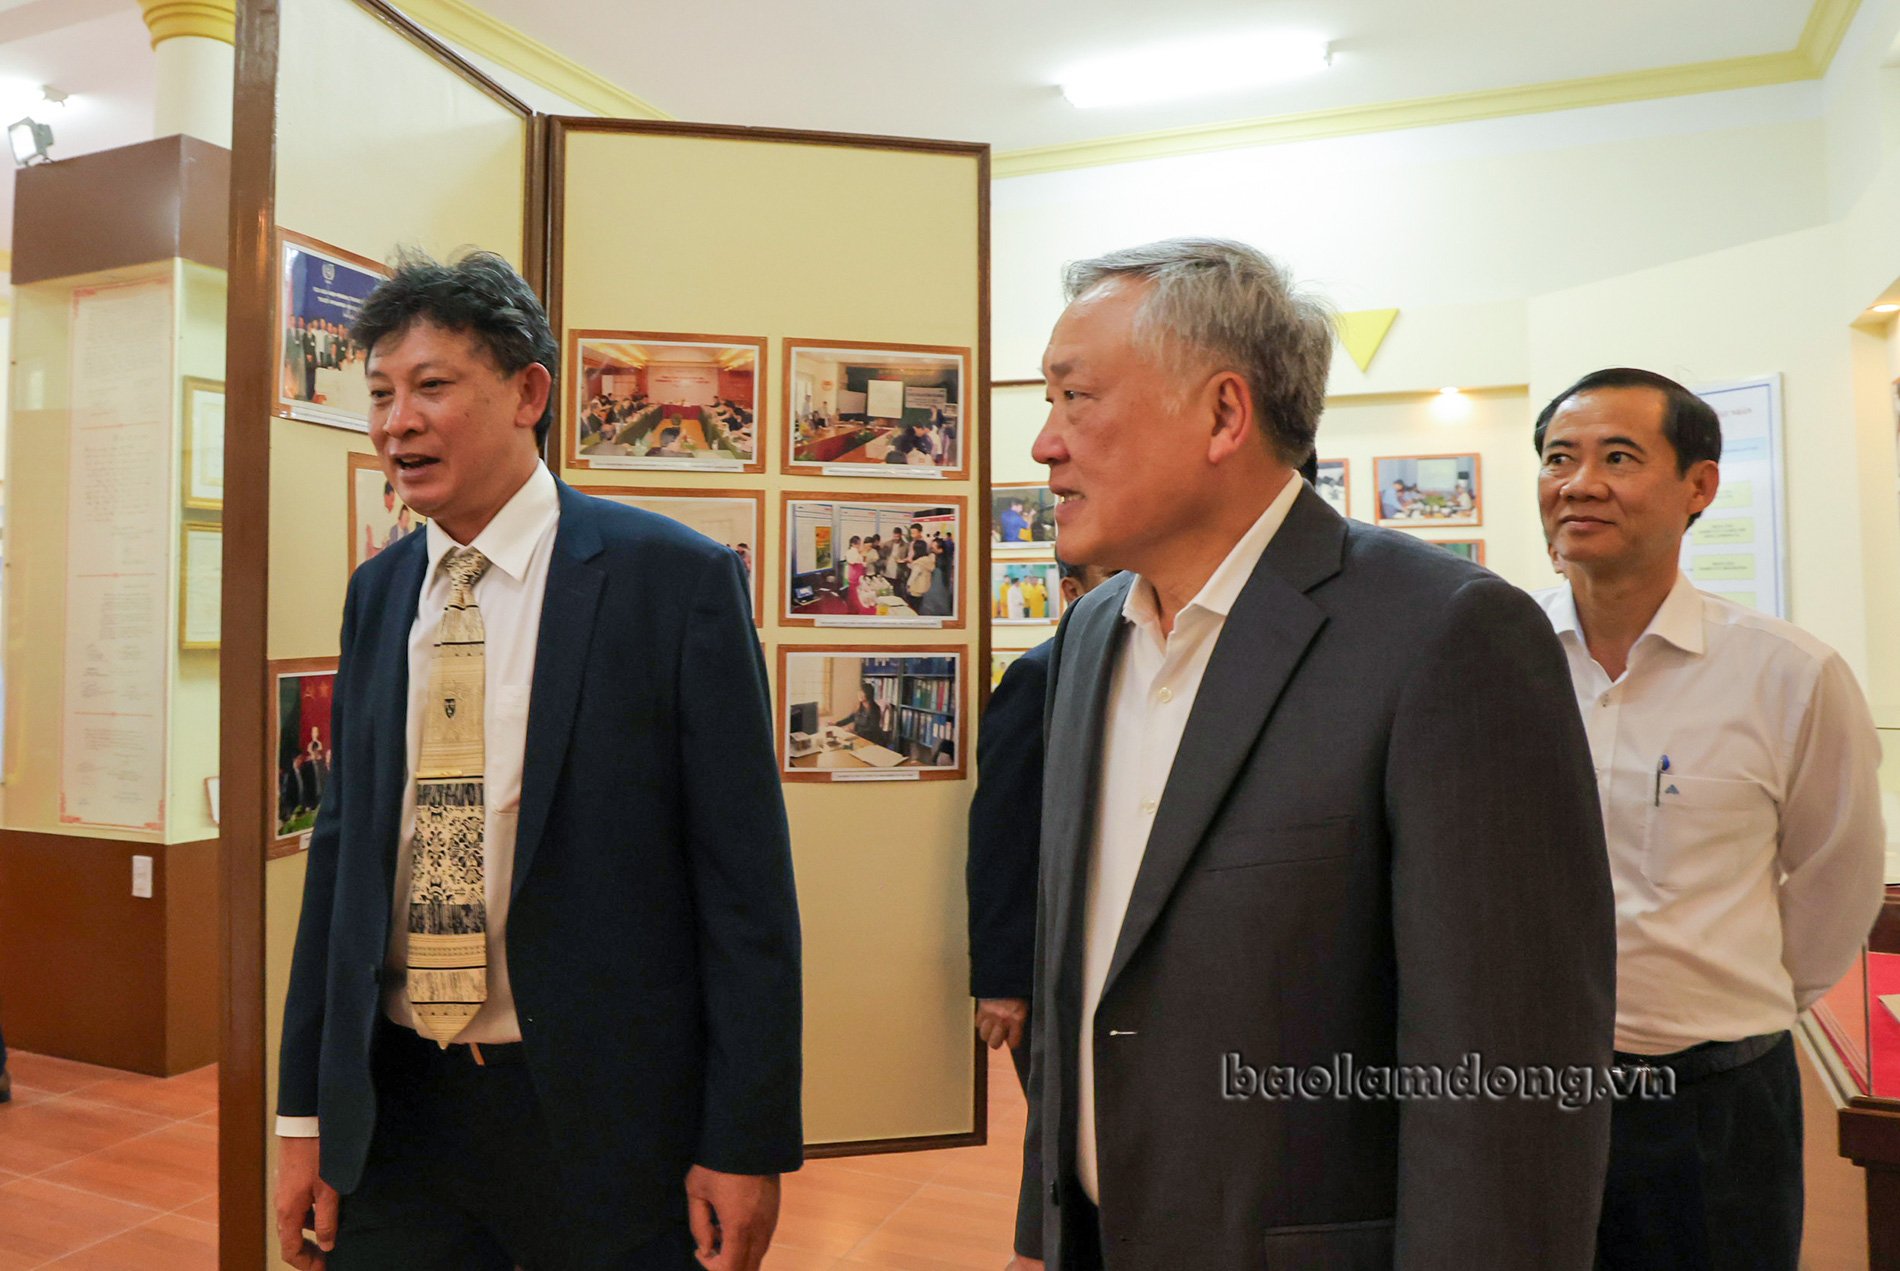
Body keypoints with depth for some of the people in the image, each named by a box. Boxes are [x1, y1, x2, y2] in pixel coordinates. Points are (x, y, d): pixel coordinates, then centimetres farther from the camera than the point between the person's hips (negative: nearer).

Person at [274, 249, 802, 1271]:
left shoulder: (674, 578, -13)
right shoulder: (375, 593, 5)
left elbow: (745, 877, -13)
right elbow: (341, 843, 9)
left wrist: (747, 1144, -12)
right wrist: (306, 1113, 9)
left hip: (603, 1111, -4)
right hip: (392, 1106, 5)